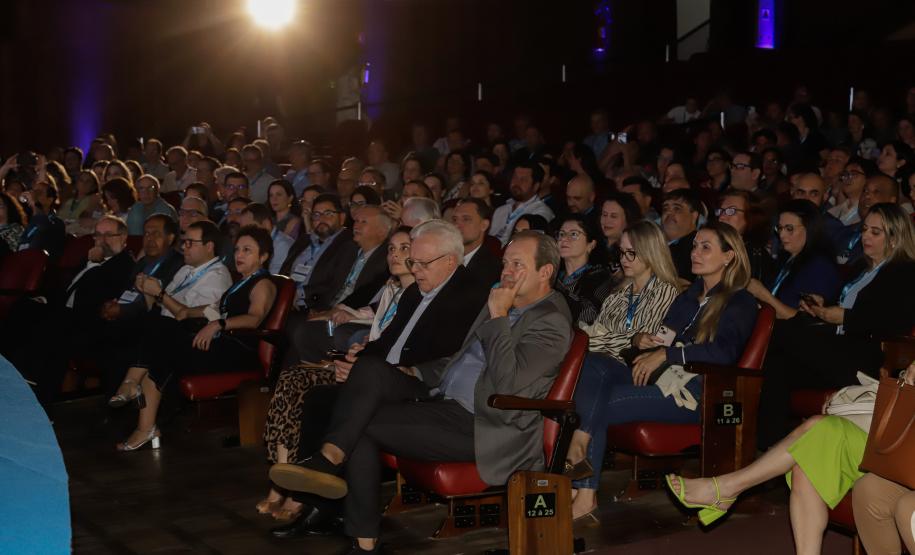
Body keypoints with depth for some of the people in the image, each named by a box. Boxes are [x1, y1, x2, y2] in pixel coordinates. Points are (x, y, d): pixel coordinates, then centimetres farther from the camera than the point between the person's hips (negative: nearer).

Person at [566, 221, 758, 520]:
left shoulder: (740, 303, 2)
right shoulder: (688, 296, 27)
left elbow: (725, 352, -17)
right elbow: (663, 337, 29)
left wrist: (666, 354, -19)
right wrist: (641, 339, 4)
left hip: (695, 394, -7)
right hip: (659, 378, 7)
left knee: (600, 404, -25)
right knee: (593, 364, -22)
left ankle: (585, 493, -20)